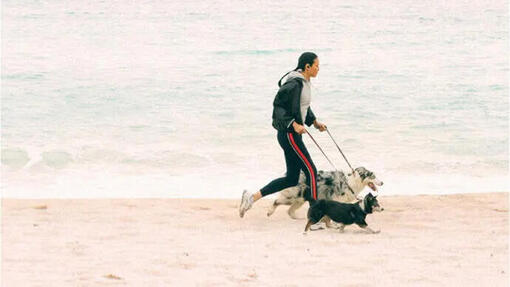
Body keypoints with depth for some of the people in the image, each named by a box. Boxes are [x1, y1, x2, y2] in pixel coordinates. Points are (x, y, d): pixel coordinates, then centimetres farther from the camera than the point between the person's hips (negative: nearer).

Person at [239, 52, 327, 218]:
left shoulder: (304, 83, 13)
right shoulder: (294, 84, -18)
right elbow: (279, 106, -21)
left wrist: (315, 122, 17)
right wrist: (294, 124, -28)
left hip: (294, 134, 10)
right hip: (289, 134, -10)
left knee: (291, 179, 10)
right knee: (311, 171, -7)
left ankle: (252, 197, 12)